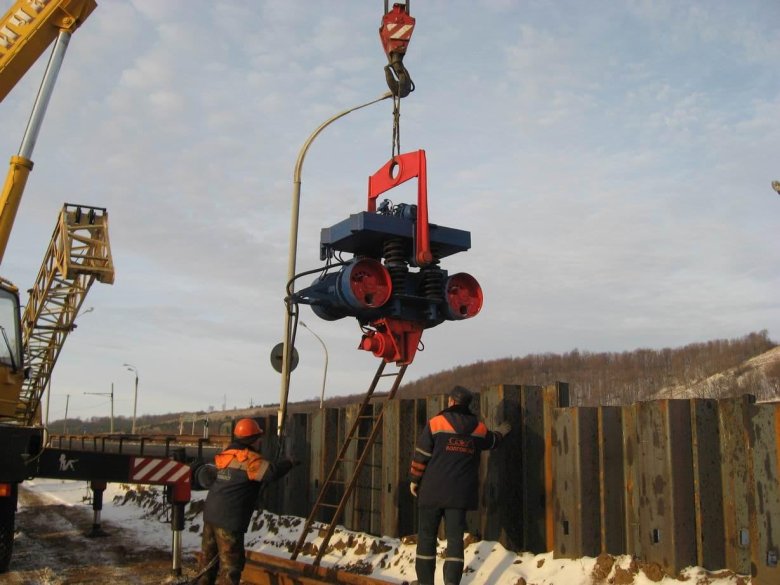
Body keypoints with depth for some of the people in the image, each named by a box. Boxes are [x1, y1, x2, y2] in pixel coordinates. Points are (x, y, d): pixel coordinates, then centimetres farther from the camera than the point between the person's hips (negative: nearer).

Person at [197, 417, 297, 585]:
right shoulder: (249, 459, -13)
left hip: (211, 514, 9)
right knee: (231, 563, -2)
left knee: (209, 557, 20)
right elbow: (271, 472, -26)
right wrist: (288, 463, -8)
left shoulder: (225, 455, 13)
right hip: (230, 519, -9)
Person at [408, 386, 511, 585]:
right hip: (460, 493, 3)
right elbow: (492, 441, 29)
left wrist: (414, 480, 7)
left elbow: (421, 456, -5)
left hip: (433, 490, -3)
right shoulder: (479, 428, 6)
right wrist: (500, 432, 51)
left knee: (426, 536, 7)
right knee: (455, 537, 4)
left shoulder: (436, 423, -7)